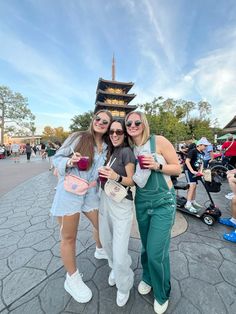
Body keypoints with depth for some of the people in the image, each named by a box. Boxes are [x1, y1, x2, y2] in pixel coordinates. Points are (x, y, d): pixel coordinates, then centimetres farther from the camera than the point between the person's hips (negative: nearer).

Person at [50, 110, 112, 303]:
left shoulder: (107, 148, 7)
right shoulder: (78, 137, -6)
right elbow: (57, 158, -4)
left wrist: (99, 179, -4)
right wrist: (69, 162, -22)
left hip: (92, 193, 5)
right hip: (69, 192, -4)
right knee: (69, 237, 8)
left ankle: (100, 250, 54)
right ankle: (72, 278, 33)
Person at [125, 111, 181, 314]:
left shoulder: (159, 141, -11)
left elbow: (177, 169, -7)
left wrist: (157, 166, -24)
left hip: (163, 202, -4)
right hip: (141, 201, 4)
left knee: (156, 251, 0)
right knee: (146, 245, 19)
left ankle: (162, 294, 33)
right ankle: (147, 278, 50)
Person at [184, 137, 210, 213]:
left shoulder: (202, 153, 6)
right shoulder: (193, 151, -18)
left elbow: (201, 163, 14)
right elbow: (187, 161, -23)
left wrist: (200, 170, -1)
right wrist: (192, 171, -28)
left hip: (195, 170, 8)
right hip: (189, 170, -8)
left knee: (194, 186, 13)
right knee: (192, 185, -19)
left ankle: (193, 201, 27)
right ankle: (188, 204, -16)